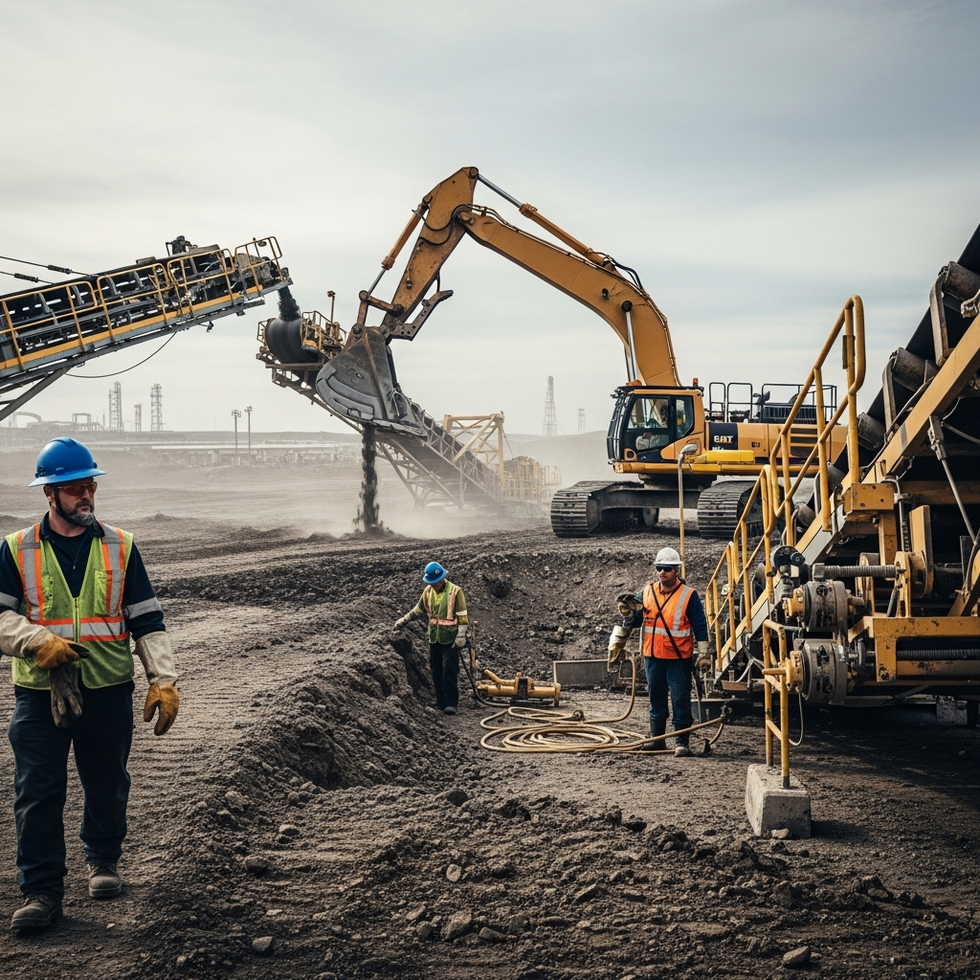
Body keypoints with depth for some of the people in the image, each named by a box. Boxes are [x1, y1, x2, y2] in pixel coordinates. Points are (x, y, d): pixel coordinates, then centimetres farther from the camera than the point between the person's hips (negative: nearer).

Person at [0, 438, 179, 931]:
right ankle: (42, 890, 5)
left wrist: (164, 680, -5)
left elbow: (148, 622, 5)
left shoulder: (120, 548, 5)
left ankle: (103, 859, 35)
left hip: (108, 692, 1)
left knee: (108, 785, 12)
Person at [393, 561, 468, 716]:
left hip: (450, 639, -5)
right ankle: (441, 702, 16)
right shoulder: (428, 591, 5)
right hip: (434, 639, 5)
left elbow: (462, 616, -10)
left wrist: (461, 636, -14)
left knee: (449, 671, -10)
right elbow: (419, 610, 20)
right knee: (436, 673, 8)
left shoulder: (455, 591, -11)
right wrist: (404, 621, 19)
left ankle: (451, 703, -5)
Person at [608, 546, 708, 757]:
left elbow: (700, 626, -5)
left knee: (681, 702, -2)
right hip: (653, 657, 4)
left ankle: (682, 742, 5)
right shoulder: (647, 592, 5)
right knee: (657, 701, 13)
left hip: (679, 659, -4)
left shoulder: (689, 595, -6)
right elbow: (632, 620, 13)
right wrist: (618, 640, 6)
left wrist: (703, 653, -8)